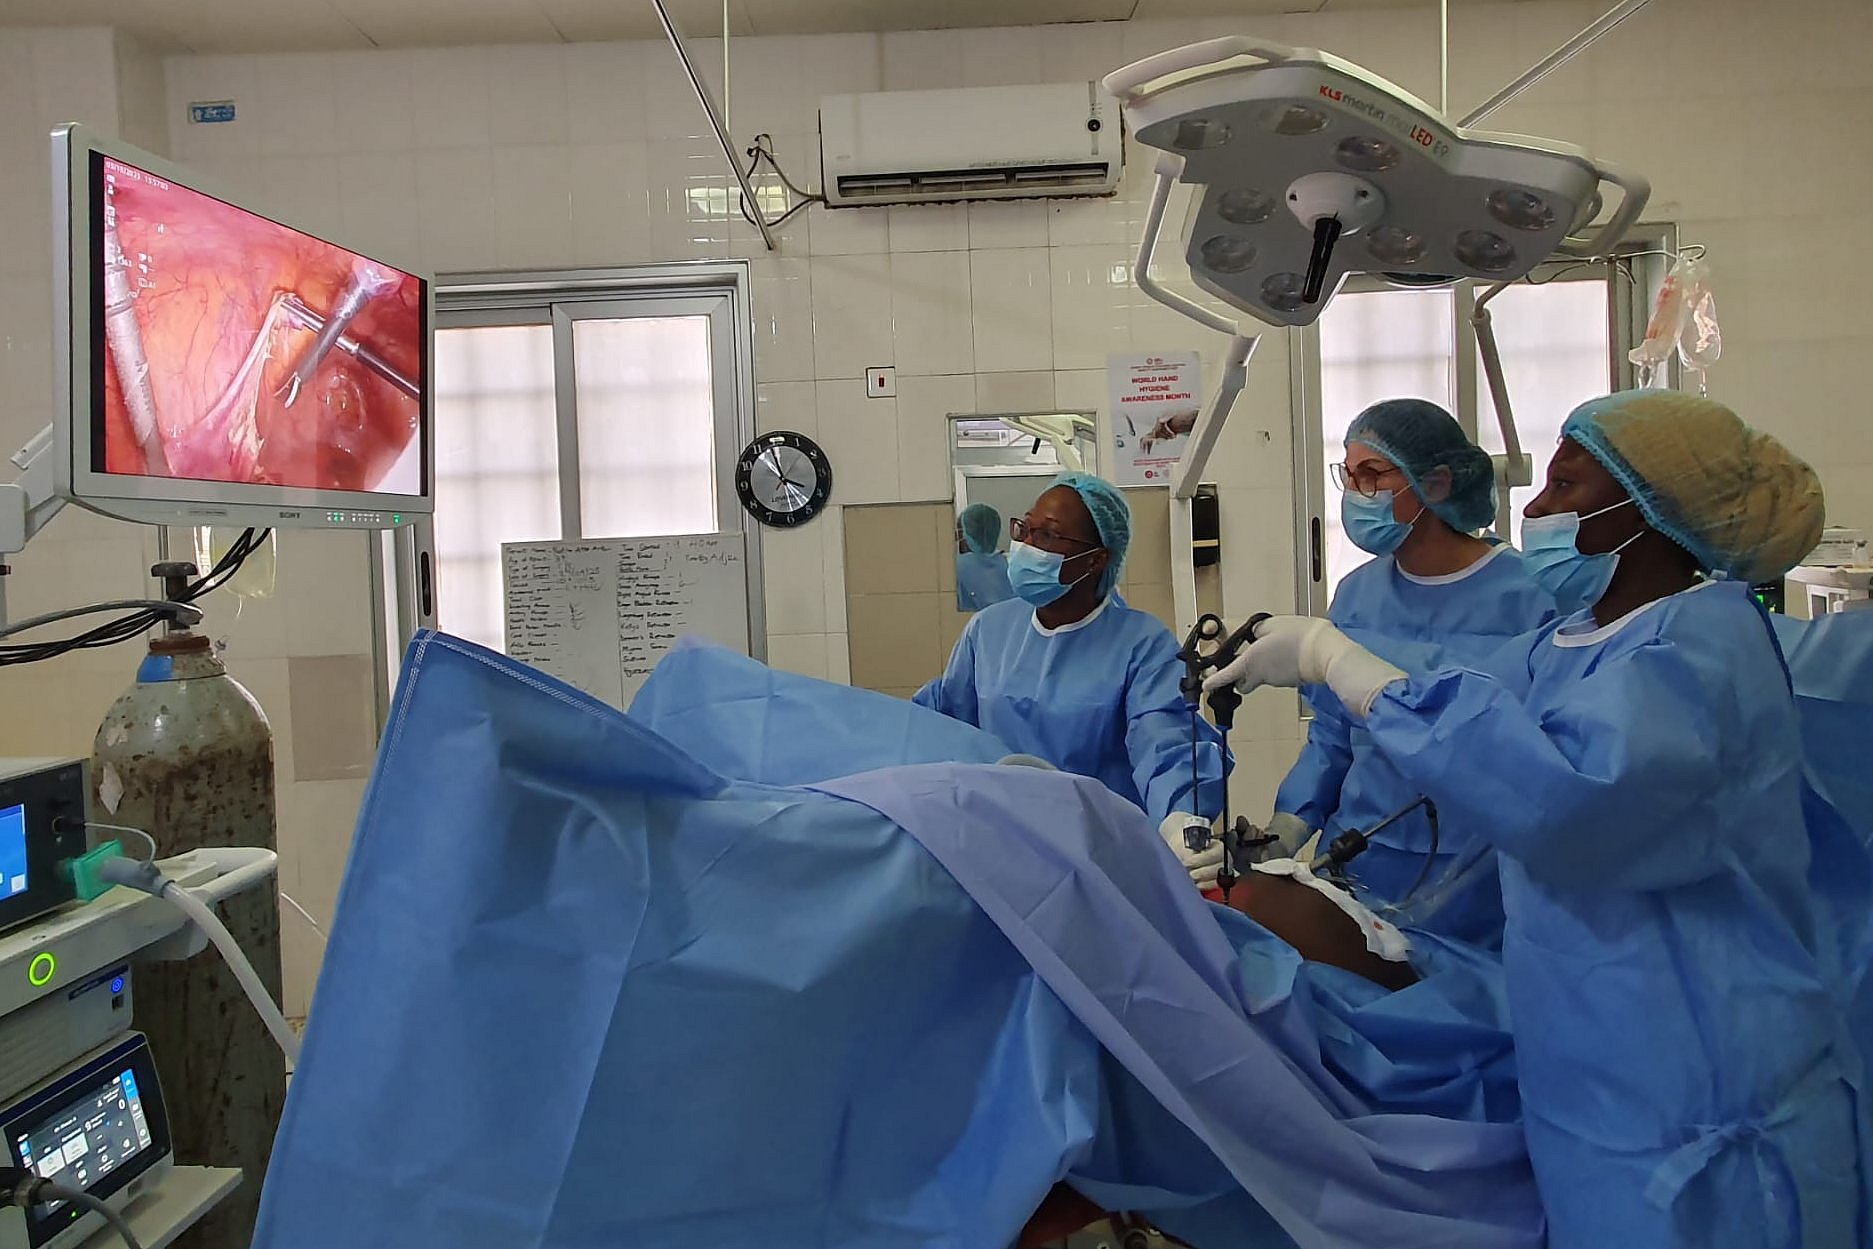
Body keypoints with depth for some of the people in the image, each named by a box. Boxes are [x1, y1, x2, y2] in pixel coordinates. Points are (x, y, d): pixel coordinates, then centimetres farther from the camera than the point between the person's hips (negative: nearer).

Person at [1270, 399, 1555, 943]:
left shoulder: (1529, 597, -10)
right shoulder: (1355, 593, 4)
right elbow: (1330, 739, 8)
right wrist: (1290, 822, -4)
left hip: (1476, 879, -4)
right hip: (1360, 863, 4)